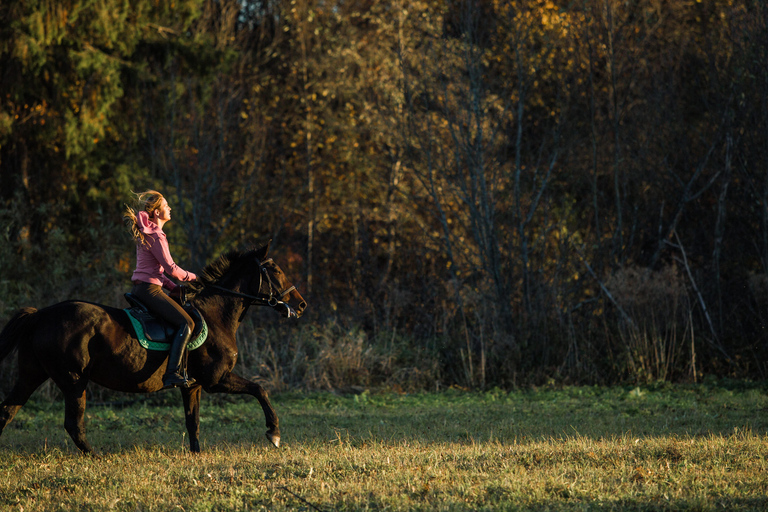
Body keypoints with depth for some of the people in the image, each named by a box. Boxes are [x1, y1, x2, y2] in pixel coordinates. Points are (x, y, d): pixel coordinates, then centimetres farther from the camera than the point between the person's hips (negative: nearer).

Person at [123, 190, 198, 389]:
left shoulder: (146, 234, 19)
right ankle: (172, 374, -28)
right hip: (149, 289, -11)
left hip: (140, 288, 11)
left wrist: (174, 287, 14)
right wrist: (191, 277, 4)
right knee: (186, 323, -17)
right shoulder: (155, 236, -13)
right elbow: (170, 268, -13)